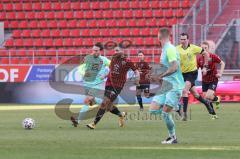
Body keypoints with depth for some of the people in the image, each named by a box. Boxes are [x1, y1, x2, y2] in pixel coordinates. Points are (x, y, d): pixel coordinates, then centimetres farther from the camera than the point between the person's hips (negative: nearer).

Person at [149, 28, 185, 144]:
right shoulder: (164, 49, 15)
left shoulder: (170, 49, -14)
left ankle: (173, 137, 0)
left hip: (174, 86, -9)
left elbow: (174, 67, -25)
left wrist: (160, 76, -27)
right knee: (153, 109, 1)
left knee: (165, 112, -12)